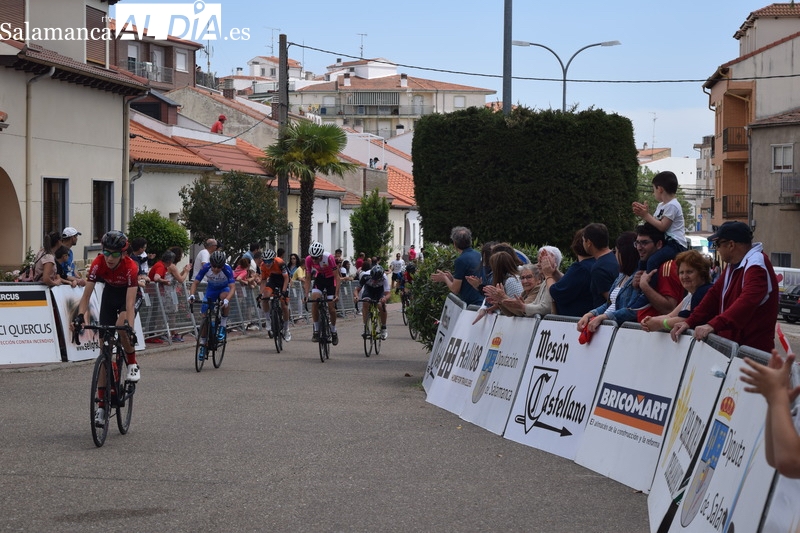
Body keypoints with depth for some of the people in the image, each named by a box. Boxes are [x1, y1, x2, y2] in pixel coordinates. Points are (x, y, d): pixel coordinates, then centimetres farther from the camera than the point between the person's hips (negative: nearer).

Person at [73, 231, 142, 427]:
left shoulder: (130, 267, -34)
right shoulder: (98, 263, -28)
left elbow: (129, 302, -40)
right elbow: (86, 295, -29)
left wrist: (129, 327, -52)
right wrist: (80, 317, -44)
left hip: (128, 295, -3)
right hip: (110, 294, 3)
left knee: (121, 326, -36)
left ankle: (133, 364, -6)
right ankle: (101, 405, -1)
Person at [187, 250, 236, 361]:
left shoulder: (227, 270, -31)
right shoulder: (206, 268, -27)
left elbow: (233, 287, -38)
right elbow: (195, 282, -24)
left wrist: (226, 300, -55)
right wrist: (192, 295, -43)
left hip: (224, 288, -2)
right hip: (211, 289, 2)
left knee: (224, 297, -39)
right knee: (205, 316, -7)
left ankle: (223, 326, -21)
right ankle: (203, 344, 8)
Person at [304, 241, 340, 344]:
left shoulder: (329, 258, -32)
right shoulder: (309, 259, -24)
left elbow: (336, 276, -27)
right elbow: (308, 278, -14)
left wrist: (337, 294, -34)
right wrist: (306, 295, -23)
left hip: (330, 279, -2)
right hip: (319, 278, 2)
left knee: (331, 307, -6)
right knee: (314, 299, -22)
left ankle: (334, 331, 18)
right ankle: (316, 330, -12)